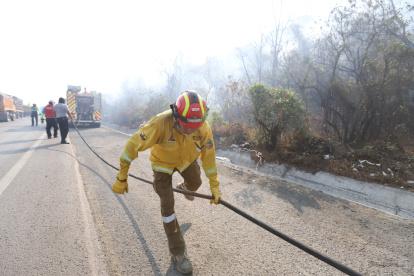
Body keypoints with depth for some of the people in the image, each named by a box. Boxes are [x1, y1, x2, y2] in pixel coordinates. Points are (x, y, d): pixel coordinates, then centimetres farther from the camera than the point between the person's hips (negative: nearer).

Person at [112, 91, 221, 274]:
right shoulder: (161, 123, -42)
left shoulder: (204, 128, -31)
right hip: (163, 162, -3)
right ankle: (178, 253, 10)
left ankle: (185, 189, 60)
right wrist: (121, 179, -28)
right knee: (167, 204, -5)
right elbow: (133, 145, -34)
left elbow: (209, 156, -18)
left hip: (187, 159, 3)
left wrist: (214, 186, -11)